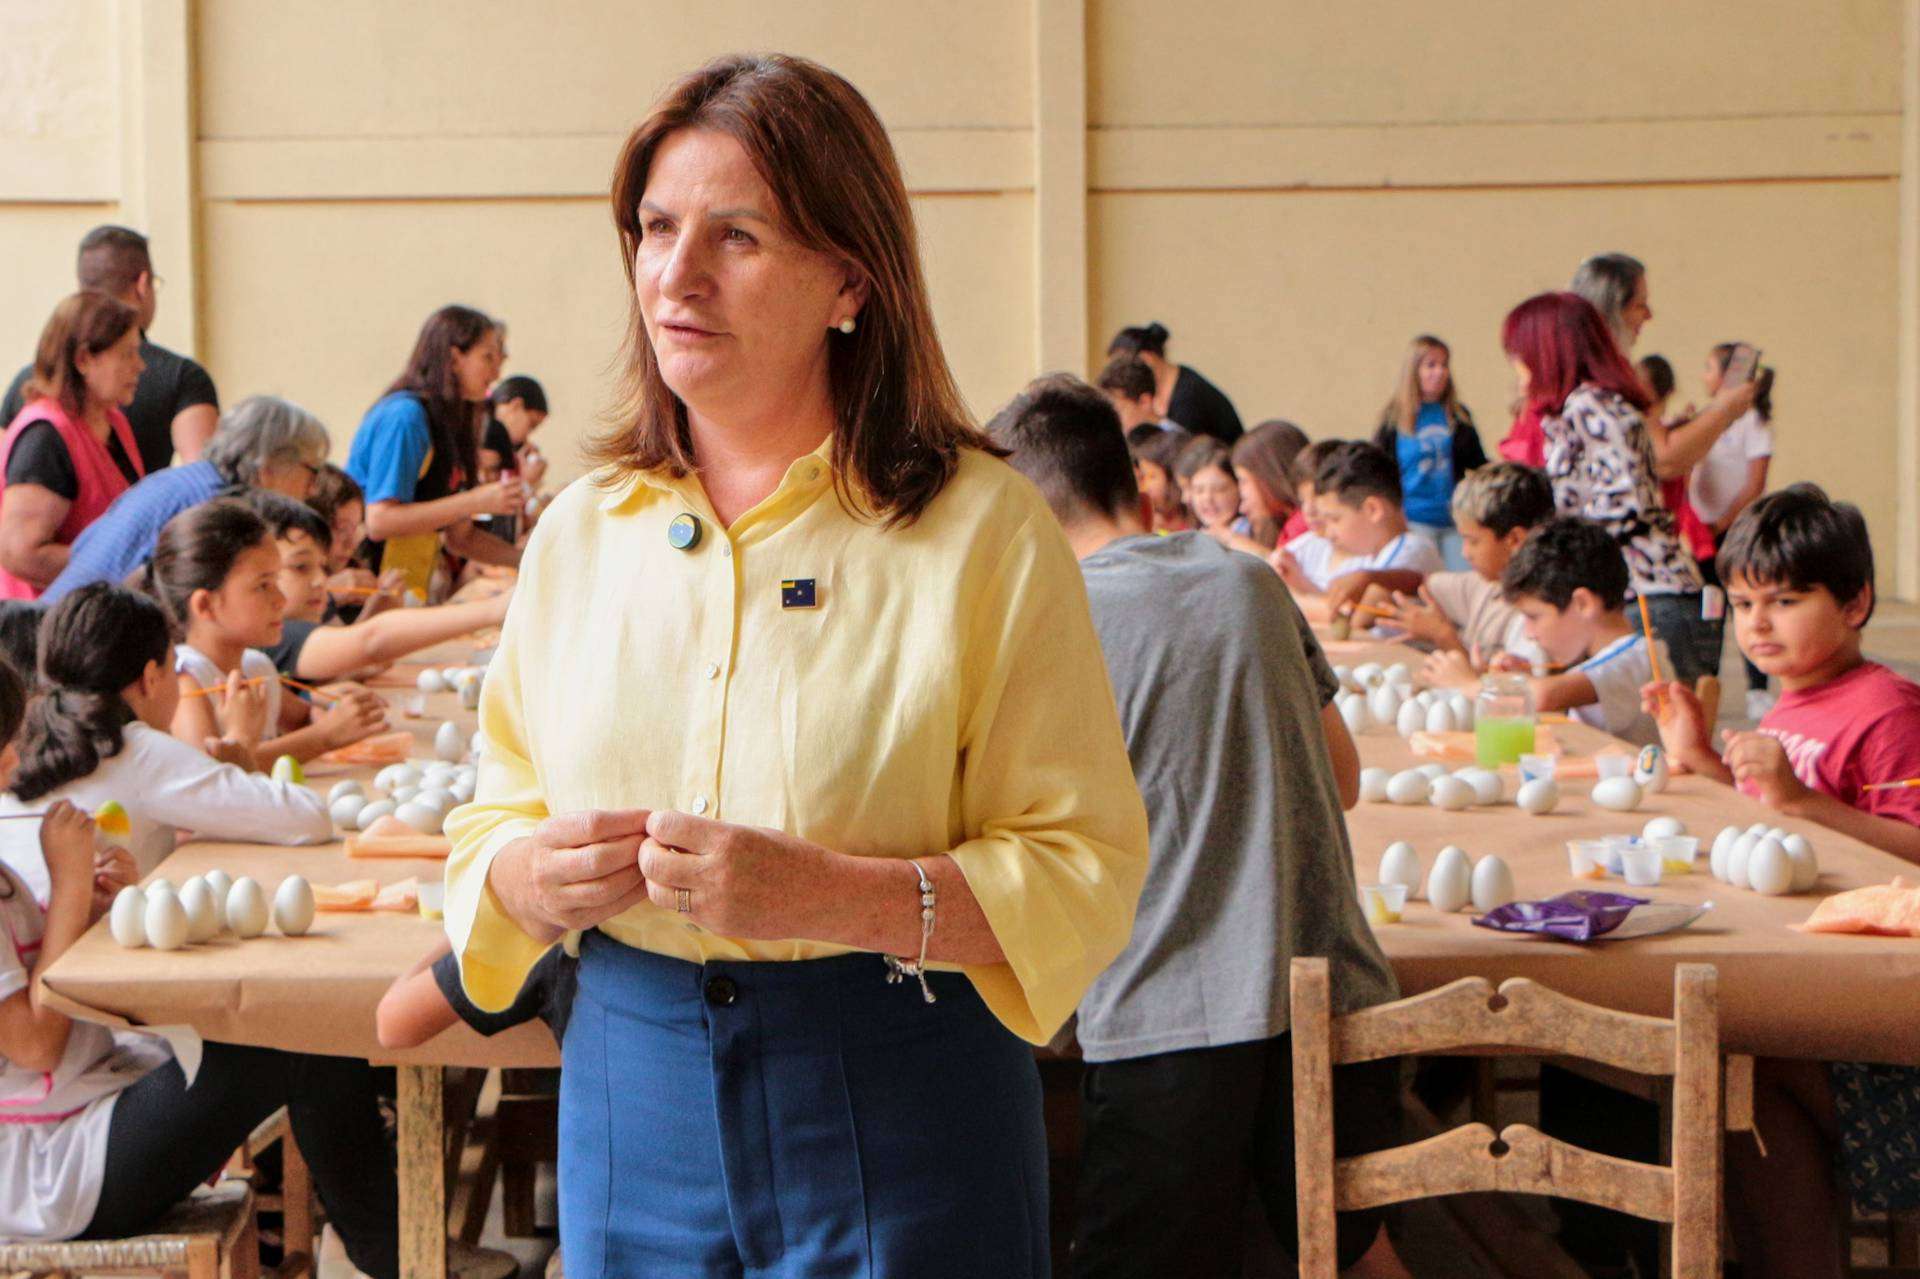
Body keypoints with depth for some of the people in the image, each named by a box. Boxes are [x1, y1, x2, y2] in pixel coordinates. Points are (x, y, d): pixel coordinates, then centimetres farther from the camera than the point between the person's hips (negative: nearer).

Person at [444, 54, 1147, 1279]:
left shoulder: (980, 529, -7)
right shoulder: (582, 532, 7)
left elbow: (1086, 871, -11)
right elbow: (491, 824, 12)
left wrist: (833, 897, -25)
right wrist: (530, 880, -11)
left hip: (894, 1106, -4)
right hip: (631, 1088, 4)